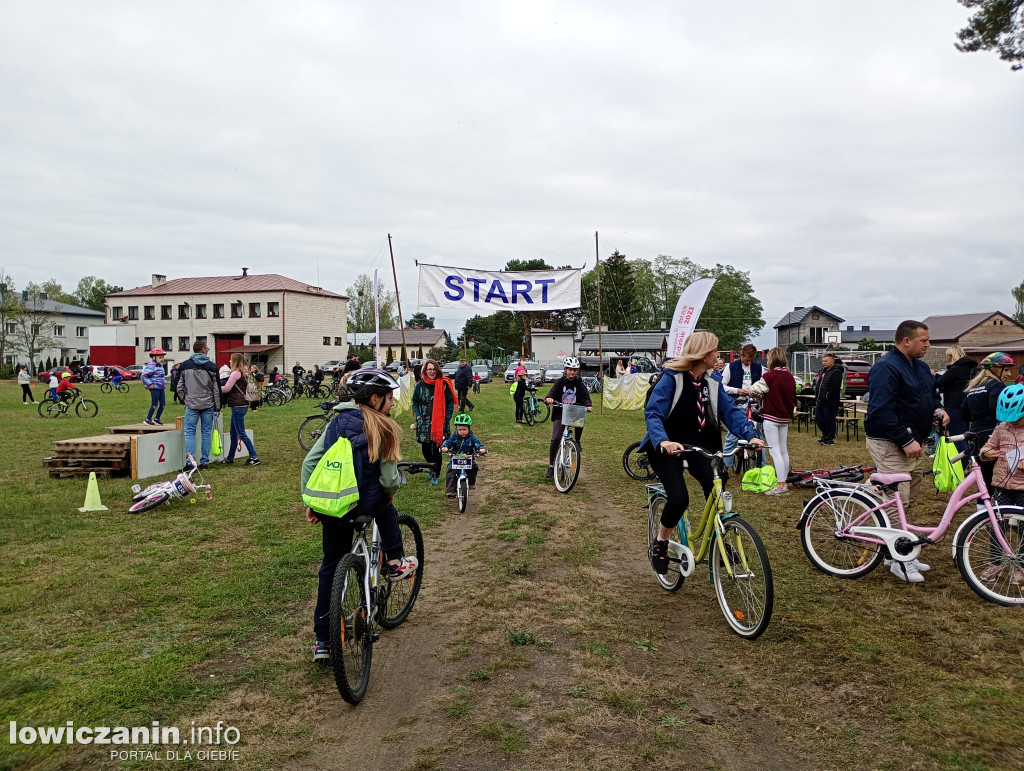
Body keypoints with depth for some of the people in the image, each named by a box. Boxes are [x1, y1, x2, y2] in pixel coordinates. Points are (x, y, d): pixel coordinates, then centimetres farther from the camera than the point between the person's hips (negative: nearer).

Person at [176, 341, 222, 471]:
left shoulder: (184, 365, 2)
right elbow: (217, 389, -1)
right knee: (206, 433, 6)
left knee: (189, 432, 4)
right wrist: (217, 407, 5)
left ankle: (190, 462, -4)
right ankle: (204, 461, 8)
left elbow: (179, 387, 4)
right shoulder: (211, 366, -2)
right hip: (208, 405, 0)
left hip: (191, 405, 0)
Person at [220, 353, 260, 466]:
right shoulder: (243, 373, 16)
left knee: (241, 433, -7)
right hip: (240, 405, 10)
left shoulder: (236, 373, -13)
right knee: (233, 433, 17)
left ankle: (254, 457, -8)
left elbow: (226, 388, -16)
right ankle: (230, 458, 26)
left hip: (238, 406, -10)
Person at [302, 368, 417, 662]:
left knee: (331, 567, 17)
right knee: (386, 508, 33)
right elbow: (389, 478, -10)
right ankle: (396, 563, 32)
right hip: (365, 503, -4)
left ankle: (322, 641, 23)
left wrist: (311, 503, 11)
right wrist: (391, 492, 13)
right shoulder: (382, 429, -7)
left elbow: (310, 461, 4)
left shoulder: (337, 421, 7)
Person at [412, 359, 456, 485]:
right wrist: (418, 416, 1)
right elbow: (415, 402, 12)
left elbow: (450, 403, 1)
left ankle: (436, 474, 14)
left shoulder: (444, 384, -4)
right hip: (424, 423, 2)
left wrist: (446, 418, -6)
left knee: (437, 449, -1)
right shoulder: (420, 385, 3)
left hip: (439, 422, -2)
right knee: (425, 449, 6)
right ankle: (432, 468, 32)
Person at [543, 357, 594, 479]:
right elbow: (552, 393, -8)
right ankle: (551, 466, -7)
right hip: (560, 413, -3)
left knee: (581, 420, -26)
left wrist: (589, 405, -24)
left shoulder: (580, 384, 6)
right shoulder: (560, 382, 2)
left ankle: (577, 442, 6)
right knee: (555, 439, -15)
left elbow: (586, 397, -3)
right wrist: (549, 399, -32)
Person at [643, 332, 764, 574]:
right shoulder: (671, 378, -16)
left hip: (695, 444, 5)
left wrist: (750, 435, -23)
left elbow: (731, 411, -5)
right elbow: (652, 413, -25)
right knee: (679, 498, -21)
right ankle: (659, 544, 6)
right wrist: (663, 441, -43)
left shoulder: (712, 384, 4)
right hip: (667, 447, -5)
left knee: (716, 487, -17)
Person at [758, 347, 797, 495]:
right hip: (785, 418, 7)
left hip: (771, 417, -7)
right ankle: (784, 480, 23)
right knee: (783, 450, 14)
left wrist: (758, 395, 9)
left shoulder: (770, 376, -16)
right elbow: (793, 398, 12)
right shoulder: (790, 377, 5)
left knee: (775, 451, -6)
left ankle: (781, 486, -9)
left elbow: (754, 389, -13)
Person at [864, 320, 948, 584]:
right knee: (898, 500, -9)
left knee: (909, 498, 13)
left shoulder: (921, 367, 13)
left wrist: (937, 409, 3)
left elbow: (930, 396, 27)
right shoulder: (887, 368, -17)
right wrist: (906, 441, -24)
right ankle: (900, 560, -1)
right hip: (890, 444, -9)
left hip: (913, 442, 10)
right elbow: (881, 411, -24)